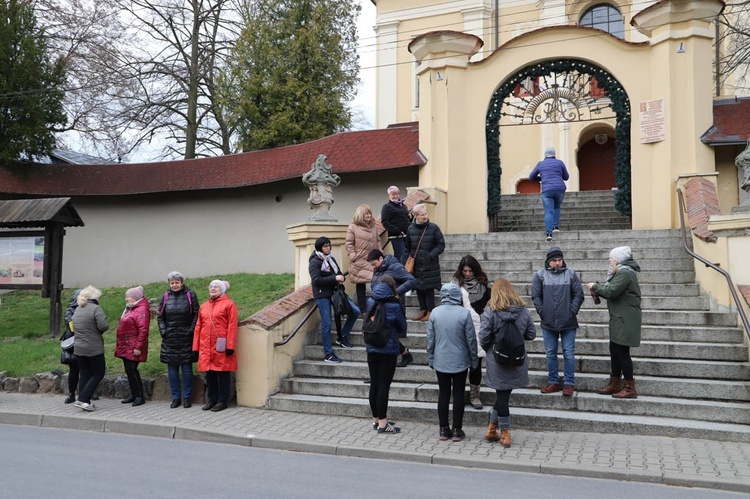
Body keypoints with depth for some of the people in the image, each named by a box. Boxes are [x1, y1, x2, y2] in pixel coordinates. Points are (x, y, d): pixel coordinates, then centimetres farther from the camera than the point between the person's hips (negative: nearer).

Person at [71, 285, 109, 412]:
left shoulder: (77, 310, 11)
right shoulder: (95, 308, -13)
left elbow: (74, 327, 14)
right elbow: (103, 326, -21)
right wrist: (106, 324, 0)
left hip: (79, 348, 7)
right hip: (94, 348, -7)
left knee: (84, 374, 13)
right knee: (99, 373, 4)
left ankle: (85, 402, 13)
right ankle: (82, 399, -5)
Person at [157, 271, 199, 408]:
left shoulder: (190, 295, -1)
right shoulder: (166, 297, 8)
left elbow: (196, 314, -2)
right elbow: (160, 316, 14)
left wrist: (191, 330, -9)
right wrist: (163, 331, 2)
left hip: (185, 339, -3)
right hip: (170, 339, 3)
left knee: (186, 368, 0)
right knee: (172, 369, 7)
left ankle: (187, 397, 10)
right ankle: (175, 397, 16)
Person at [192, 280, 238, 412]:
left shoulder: (229, 304, -2)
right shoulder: (203, 306, 15)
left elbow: (232, 326, -8)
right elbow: (198, 327, 14)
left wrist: (230, 346, -13)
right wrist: (195, 347, 10)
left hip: (221, 347, -5)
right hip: (206, 347, 5)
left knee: (223, 374, 2)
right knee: (209, 374, 10)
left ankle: (223, 401, 10)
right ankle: (212, 400, 21)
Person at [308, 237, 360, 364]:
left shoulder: (331, 259, 12)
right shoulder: (315, 262, -9)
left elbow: (339, 273, 19)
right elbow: (316, 280, -19)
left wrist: (341, 278, -6)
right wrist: (335, 278, -21)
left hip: (335, 292, 7)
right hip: (322, 295, -7)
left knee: (355, 311, -1)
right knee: (326, 324, -4)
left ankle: (342, 337, 15)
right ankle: (328, 354, 6)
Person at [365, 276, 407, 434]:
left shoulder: (370, 302, 0)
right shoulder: (394, 306, -13)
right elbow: (403, 328, -1)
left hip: (372, 350, 5)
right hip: (388, 351, -5)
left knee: (374, 385, 12)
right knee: (384, 386, -1)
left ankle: (376, 419, 24)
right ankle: (382, 424, 3)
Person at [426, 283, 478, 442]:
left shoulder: (435, 313, -5)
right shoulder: (464, 313, -12)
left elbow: (430, 339, 1)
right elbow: (471, 340, -7)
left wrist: (430, 359, 12)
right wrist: (474, 360, 5)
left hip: (441, 362, 2)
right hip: (460, 362, -2)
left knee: (443, 394, 11)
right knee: (458, 394, 8)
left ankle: (444, 430, 17)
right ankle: (457, 430, 12)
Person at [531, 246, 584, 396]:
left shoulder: (571, 274, 0)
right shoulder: (540, 275, 0)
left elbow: (578, 295, 2)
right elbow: (536, 296, 2)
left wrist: (573, 311, -6)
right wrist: (542, 312, -5)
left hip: (568, 322, -1)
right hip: (548, 322, 1)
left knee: (569, 354, 2)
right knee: (550, 354, 10)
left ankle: (569, 383, 11)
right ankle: (553, 382, 21)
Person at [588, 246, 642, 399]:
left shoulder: (625, 273, -16)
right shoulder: (621, 272, 18)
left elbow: (611, 291, -25)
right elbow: (613, 292, 15)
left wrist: (595, 287, -10)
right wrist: (598, 289, 1)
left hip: (625, 320, -11)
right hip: (619, 319, 11)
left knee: (622, 352, -7)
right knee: (614, 349, 14)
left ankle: (629, 388, -2)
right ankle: (615, 384, 22)